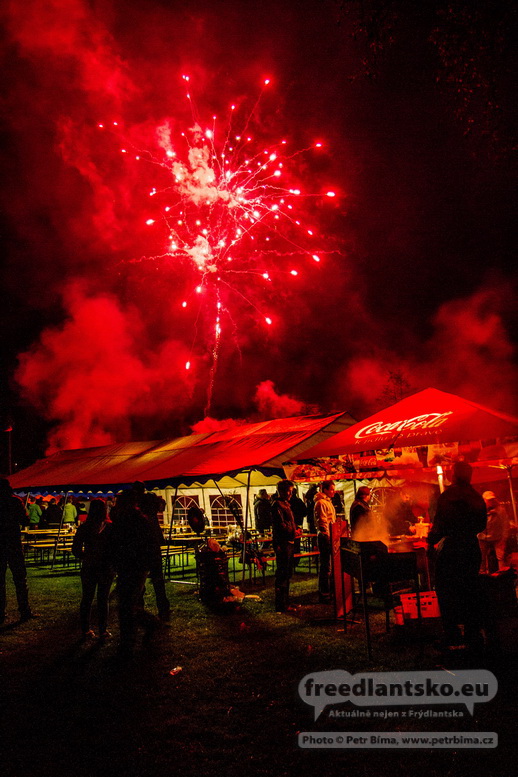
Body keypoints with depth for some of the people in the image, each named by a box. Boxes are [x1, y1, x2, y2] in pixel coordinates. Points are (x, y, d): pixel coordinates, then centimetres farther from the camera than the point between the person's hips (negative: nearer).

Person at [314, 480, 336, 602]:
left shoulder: (328, 502, 19)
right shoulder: (321, 503, -14)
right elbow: (322, 521, -19)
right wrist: (328, 536, -21)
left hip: (330, 536, 10)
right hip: (325, 537, -10)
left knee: (328, 565, 16)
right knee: (325, 566, -6)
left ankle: (327, 591, 26)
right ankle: (324, 594, 0)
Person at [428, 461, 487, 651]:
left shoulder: (448, 496, -13)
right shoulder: (477, 497, 5)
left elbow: (440, 523, -15)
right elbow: (481, 525, 12)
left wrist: (431, 543, -4)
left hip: (450, 548, -6)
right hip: (472, 548, 6)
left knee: (446, 592, 3)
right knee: (470, 591, 15)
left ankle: (452, 638, 4)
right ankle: (473, 636, 22)